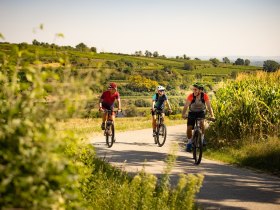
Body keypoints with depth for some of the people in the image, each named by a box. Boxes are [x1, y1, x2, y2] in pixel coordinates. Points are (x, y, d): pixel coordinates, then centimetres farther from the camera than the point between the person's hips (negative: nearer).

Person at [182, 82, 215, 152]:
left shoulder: (205, 96, -24)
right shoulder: (191, 96, -26)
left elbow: (209, 107, -24)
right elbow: (186, 106, -33)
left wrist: (212, 116, -39)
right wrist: (183, 114, -50)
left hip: (201, 112, 0)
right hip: (192, 112, 0)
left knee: (201, 123, -28)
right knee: (189, 128, -11)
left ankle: (202, 138, -4)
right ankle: (189, 143, 11)